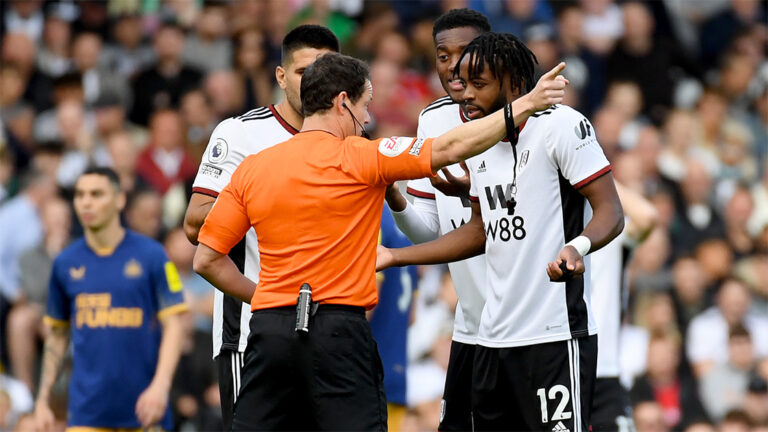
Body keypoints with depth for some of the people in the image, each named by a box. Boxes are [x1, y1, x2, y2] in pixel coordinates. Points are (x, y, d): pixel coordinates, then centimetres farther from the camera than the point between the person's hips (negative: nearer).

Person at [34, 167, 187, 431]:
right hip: (86, 409, 1)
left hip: (143, 407, -1)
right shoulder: (66, 263, 7)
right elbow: (57, 334, 15)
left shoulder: (151, 255, -2)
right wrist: (42, 400, 10)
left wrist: (160, 385, -18)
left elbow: (172, 326, -4)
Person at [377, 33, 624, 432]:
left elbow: (610, 212, -13)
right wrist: (394, 257, 23)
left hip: (555, 337, -8)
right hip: (492, 338, 8)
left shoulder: (561, 126, -9)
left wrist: (577, 246, -34)